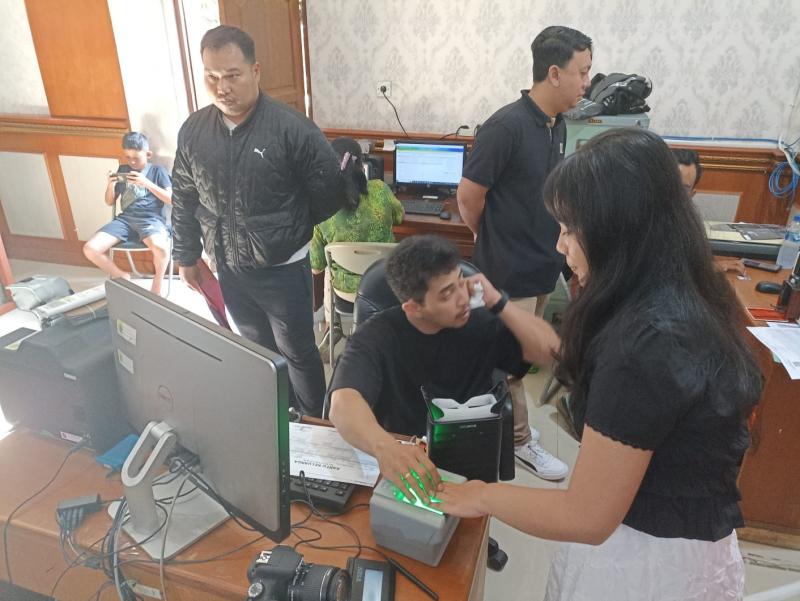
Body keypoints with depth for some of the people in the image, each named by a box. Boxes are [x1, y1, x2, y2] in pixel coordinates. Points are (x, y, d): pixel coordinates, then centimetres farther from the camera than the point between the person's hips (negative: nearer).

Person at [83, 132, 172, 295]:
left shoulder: (157, 170, 8)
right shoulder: (123, 170, 20)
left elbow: (171, 199, -3)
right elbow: (110, 202, 24)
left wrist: (147, 183, -11)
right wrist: (110, 185, 3)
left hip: (151, 218, -4)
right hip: (125, 218, 5)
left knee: (161, 248, -39)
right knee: (90, 249, -19)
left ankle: (156, 285, -10)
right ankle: (121, 276, 7)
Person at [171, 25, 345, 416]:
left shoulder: (293, 129, -18)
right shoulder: (193, 131, -3)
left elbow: (329, 195, -10)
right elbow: (183, 200, 8)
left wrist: (287, 230, 2)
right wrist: (186, 256, 13)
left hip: (282, 269, -4)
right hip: (229, 268, 5)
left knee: (297, 351, 13)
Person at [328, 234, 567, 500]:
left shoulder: (479, 324, -6)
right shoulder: (375, 337, -17)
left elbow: (549, 348, -6)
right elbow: (344, 404, -34)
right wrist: (384, 447, -54)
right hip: (402, 471, -1)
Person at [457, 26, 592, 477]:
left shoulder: (558, 125, 5)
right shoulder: (507, 126, -21)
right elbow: (469, 196, -17)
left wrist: (546, 243, 14)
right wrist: (493, 241, -1)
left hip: (543, 265, 8)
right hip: (510, 270, -8)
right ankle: (520, 440, 25)